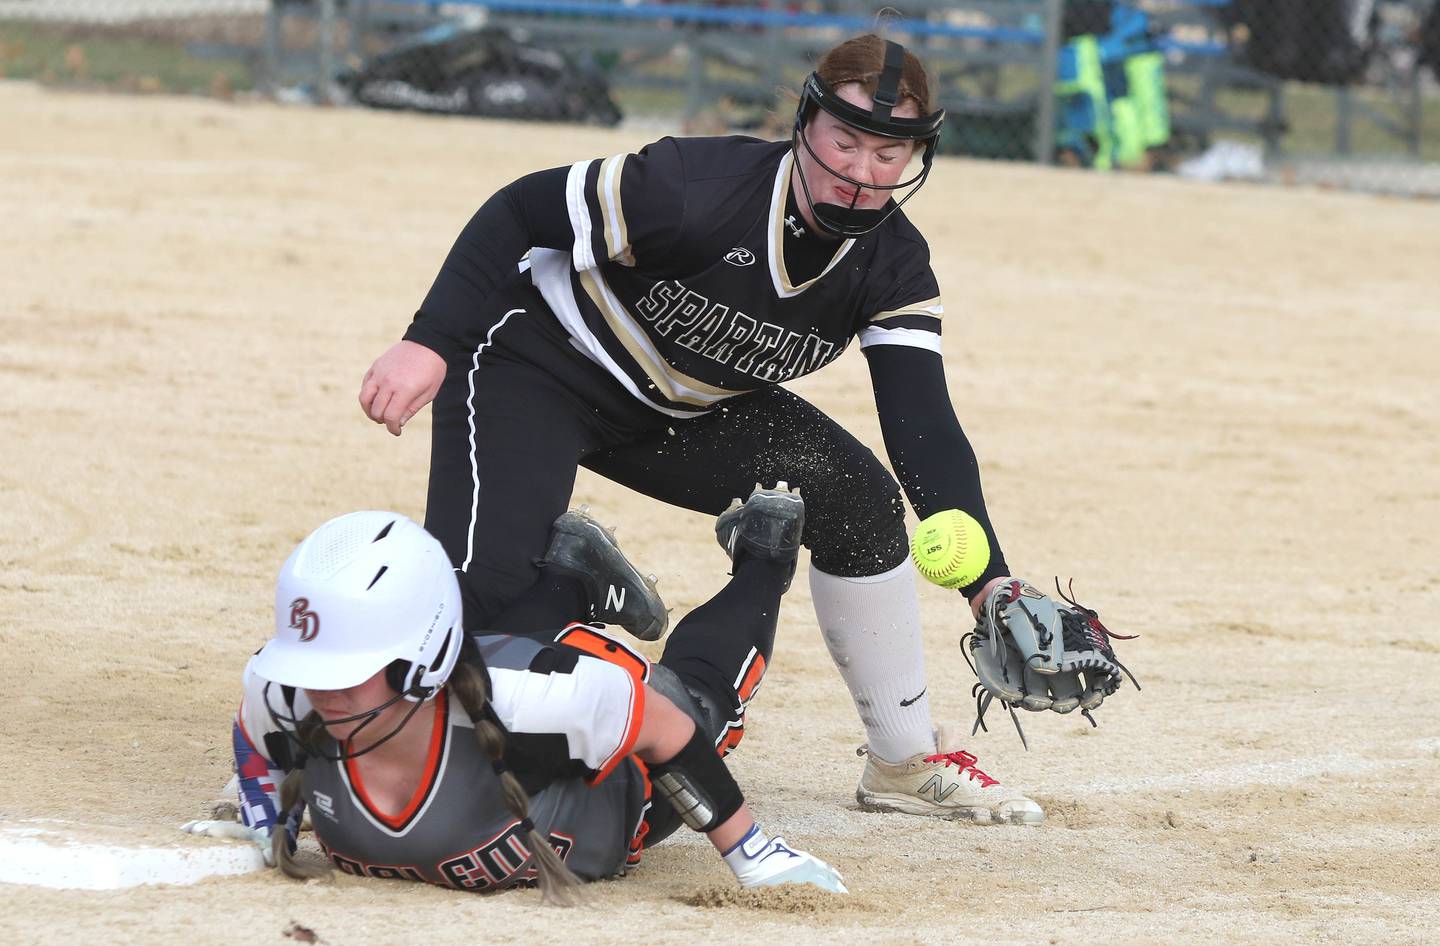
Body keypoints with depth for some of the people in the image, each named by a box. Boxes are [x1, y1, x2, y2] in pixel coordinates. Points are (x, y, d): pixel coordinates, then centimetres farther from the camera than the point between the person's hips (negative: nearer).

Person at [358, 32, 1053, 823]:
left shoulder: (893, 269, -13)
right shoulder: (701, 188, -30)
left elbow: (924, 429, -18)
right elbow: (524, 211, -22)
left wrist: (989, 584, -30)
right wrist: (429, 342, -30)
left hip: (680, 413, 6)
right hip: (534, 362, -6)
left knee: (856, 495, -7)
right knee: (484, 576, -28)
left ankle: (907, 763, 7)